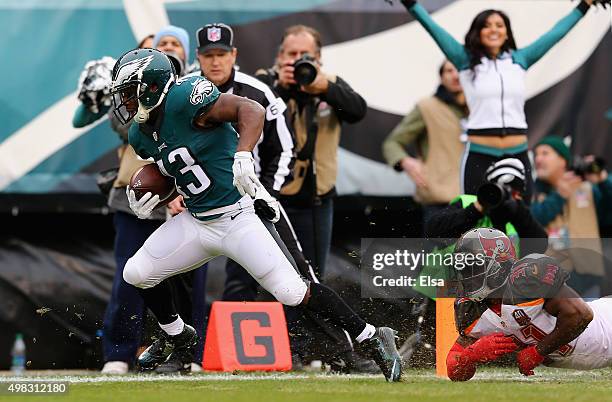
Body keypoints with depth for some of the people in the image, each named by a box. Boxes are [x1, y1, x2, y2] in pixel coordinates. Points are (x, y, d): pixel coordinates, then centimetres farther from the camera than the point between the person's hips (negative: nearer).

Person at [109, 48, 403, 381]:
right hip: (195, 221, 8)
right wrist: (144, 202, 2)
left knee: (292, 293, -14)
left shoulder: (183, 98, -20)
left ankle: (372, 339, -3)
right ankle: (179, 340, 26)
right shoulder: (140, 134, 6)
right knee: (137, 274, 3)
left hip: (238, 218, -8)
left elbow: (251, 110, -26)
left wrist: (243, 157, -42)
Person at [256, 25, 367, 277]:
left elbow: (358, 110, -13)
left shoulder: (332, 85, 7)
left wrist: (326, 88, -31)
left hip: (317, 198, 3)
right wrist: (281, 87, -32)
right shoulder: (266, 81, -1)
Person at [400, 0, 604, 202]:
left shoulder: (519, 59, 12)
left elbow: (556, 33, 18)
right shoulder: (466, 60, 5)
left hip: (517, 157, 3)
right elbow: (433, 28, 1)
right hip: (479, 158, -3)